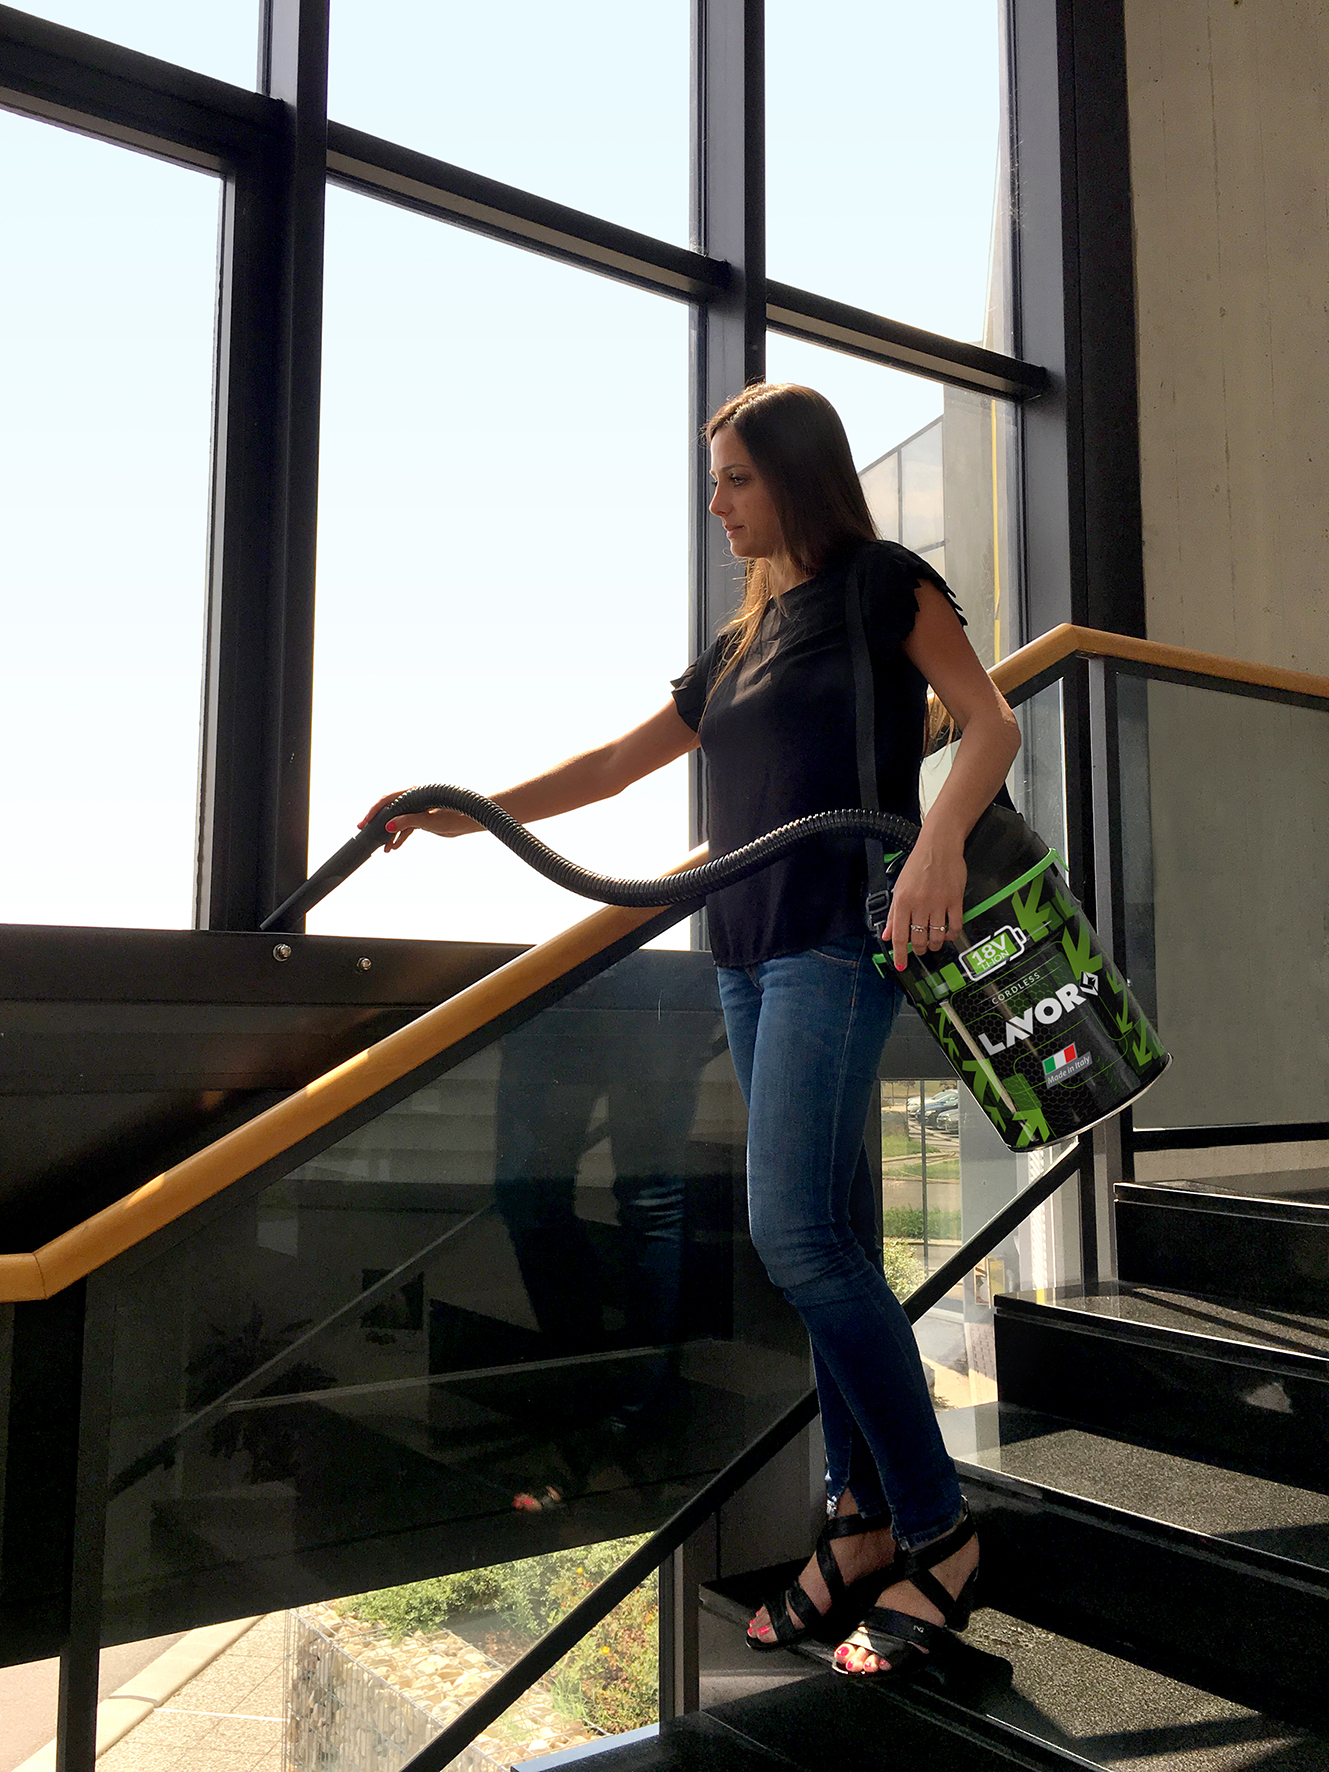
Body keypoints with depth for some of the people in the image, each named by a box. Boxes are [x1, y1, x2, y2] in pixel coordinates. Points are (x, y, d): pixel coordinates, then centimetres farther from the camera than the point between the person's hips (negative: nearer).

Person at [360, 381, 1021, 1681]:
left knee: (798, 1232, -16)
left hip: (839, 942, -7)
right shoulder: (742, 642, 23)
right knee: (830, 1245, 6)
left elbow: (989, 721, -5)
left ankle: (936, 1533, -2)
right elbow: (618, 763, 23)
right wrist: (465, 814, 18)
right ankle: (864, 1529, 14)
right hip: (749, 954, 7)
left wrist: (938, 843, -24)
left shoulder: (883, 583, 3)